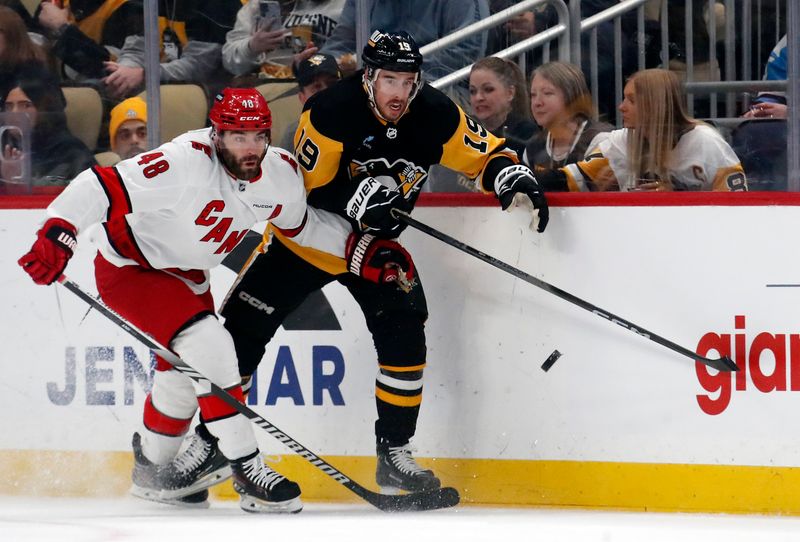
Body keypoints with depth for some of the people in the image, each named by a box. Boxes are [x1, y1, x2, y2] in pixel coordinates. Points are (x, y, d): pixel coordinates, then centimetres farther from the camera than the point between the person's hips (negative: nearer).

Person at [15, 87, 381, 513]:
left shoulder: (281, 174, -11)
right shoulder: (183, 163, -34)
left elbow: (302, 226, 10)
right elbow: (102, 186, -36)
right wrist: (57, 234, -46)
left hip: (184, 274, 9)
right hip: (128, 267, -9)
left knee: (185, 370, 19)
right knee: (209, 347, -24)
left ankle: (152, 471, 43)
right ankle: (245, 468, -19)